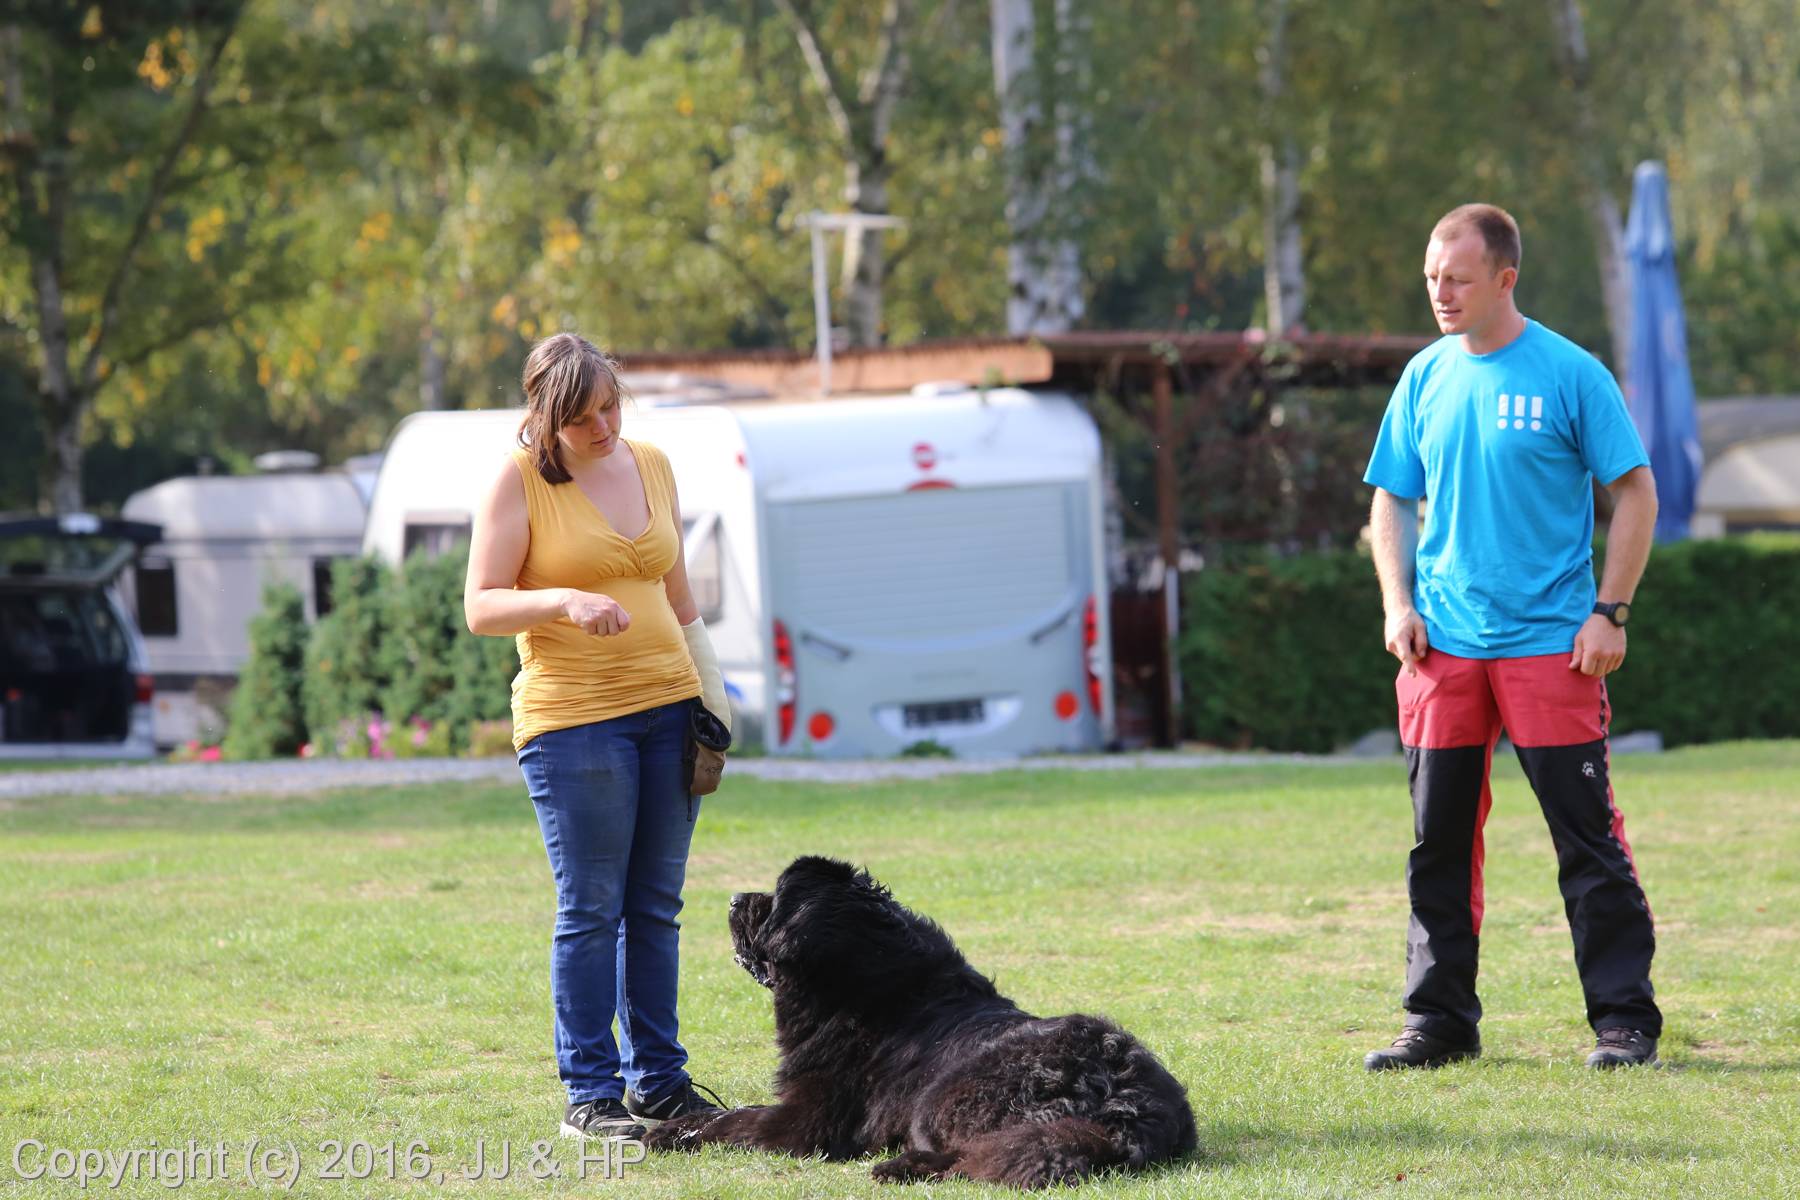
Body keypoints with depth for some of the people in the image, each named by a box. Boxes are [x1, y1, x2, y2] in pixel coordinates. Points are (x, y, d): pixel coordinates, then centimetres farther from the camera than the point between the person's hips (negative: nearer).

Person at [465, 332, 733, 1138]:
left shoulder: (651, 465, 11)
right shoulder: (519, 480, -5)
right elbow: (481, 607, -10)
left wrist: (712, 694, 19)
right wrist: (564, 601, -26)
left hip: (667, 707, 5)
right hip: (572, 717, -5)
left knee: (656, 907, 8)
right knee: (591, 909, -4)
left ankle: (658, 1081, 15)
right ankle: (589, 1094, 2)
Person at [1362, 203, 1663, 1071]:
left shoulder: (1568, 374, -5)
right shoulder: (1425, 378, 9)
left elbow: (1635, 493, -2)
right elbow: (1393, 501, 18)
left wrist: (1609, 612, -8)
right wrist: (1397, 602, 4)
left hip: (1550, 643, -5)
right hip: (1442, 645, 5)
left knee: (1588, 838, -3)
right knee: (1440, 839, 7)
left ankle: (1624, 1021, 4)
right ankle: (1440, 1021, 16)